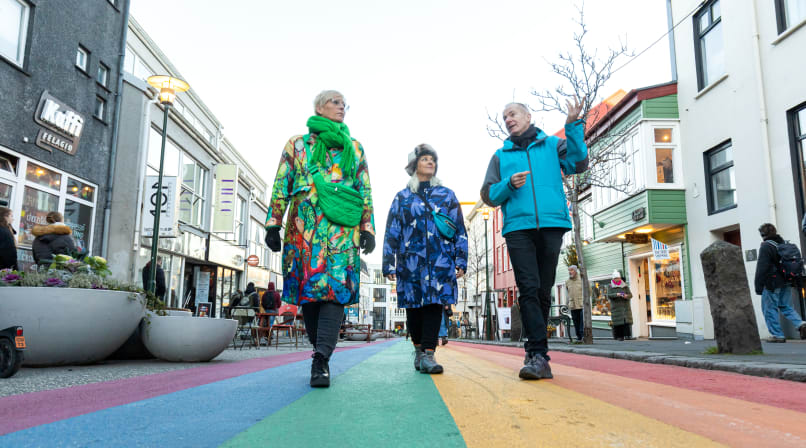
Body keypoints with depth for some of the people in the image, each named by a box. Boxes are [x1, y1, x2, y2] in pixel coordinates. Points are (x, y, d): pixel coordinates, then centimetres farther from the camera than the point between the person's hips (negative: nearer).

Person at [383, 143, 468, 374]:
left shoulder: (447, 195, 15)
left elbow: (460, 229, 12)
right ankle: (418, 347, 22)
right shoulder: (403, 197, 13)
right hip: (411, 260, 0)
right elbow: (391, 233, 10)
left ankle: (428, 354, -6)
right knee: (413, 307, 3)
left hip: (440, 260, 0)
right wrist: (389, 264, 3)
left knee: (434, 304, -8)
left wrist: (461, 260, 4)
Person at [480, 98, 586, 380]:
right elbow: (489, 195, 15)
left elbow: (577, 165, 0)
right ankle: (538, 355, -14)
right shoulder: (501, 155, 20)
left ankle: (535, 354, 11)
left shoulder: (553, 145, 18)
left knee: (543, 292, 2)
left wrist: (573, 126, -7)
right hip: (518, 227, 0)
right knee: (529, 289, -12)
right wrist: (509, 185, -4)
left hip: (552, 225, 0)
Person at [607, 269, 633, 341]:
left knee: (627, 320, -10)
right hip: (616, 307, -1)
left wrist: (626, 296, -17)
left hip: (625, 306, 1)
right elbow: (609, 295, -5)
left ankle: (627, 335, -11)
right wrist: (616, 294, -22)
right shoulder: (610, 287, 8)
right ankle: (619, 336, -3)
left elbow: (630, 295, 6)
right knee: (618, 321, -7)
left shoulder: (625, 286, 12)